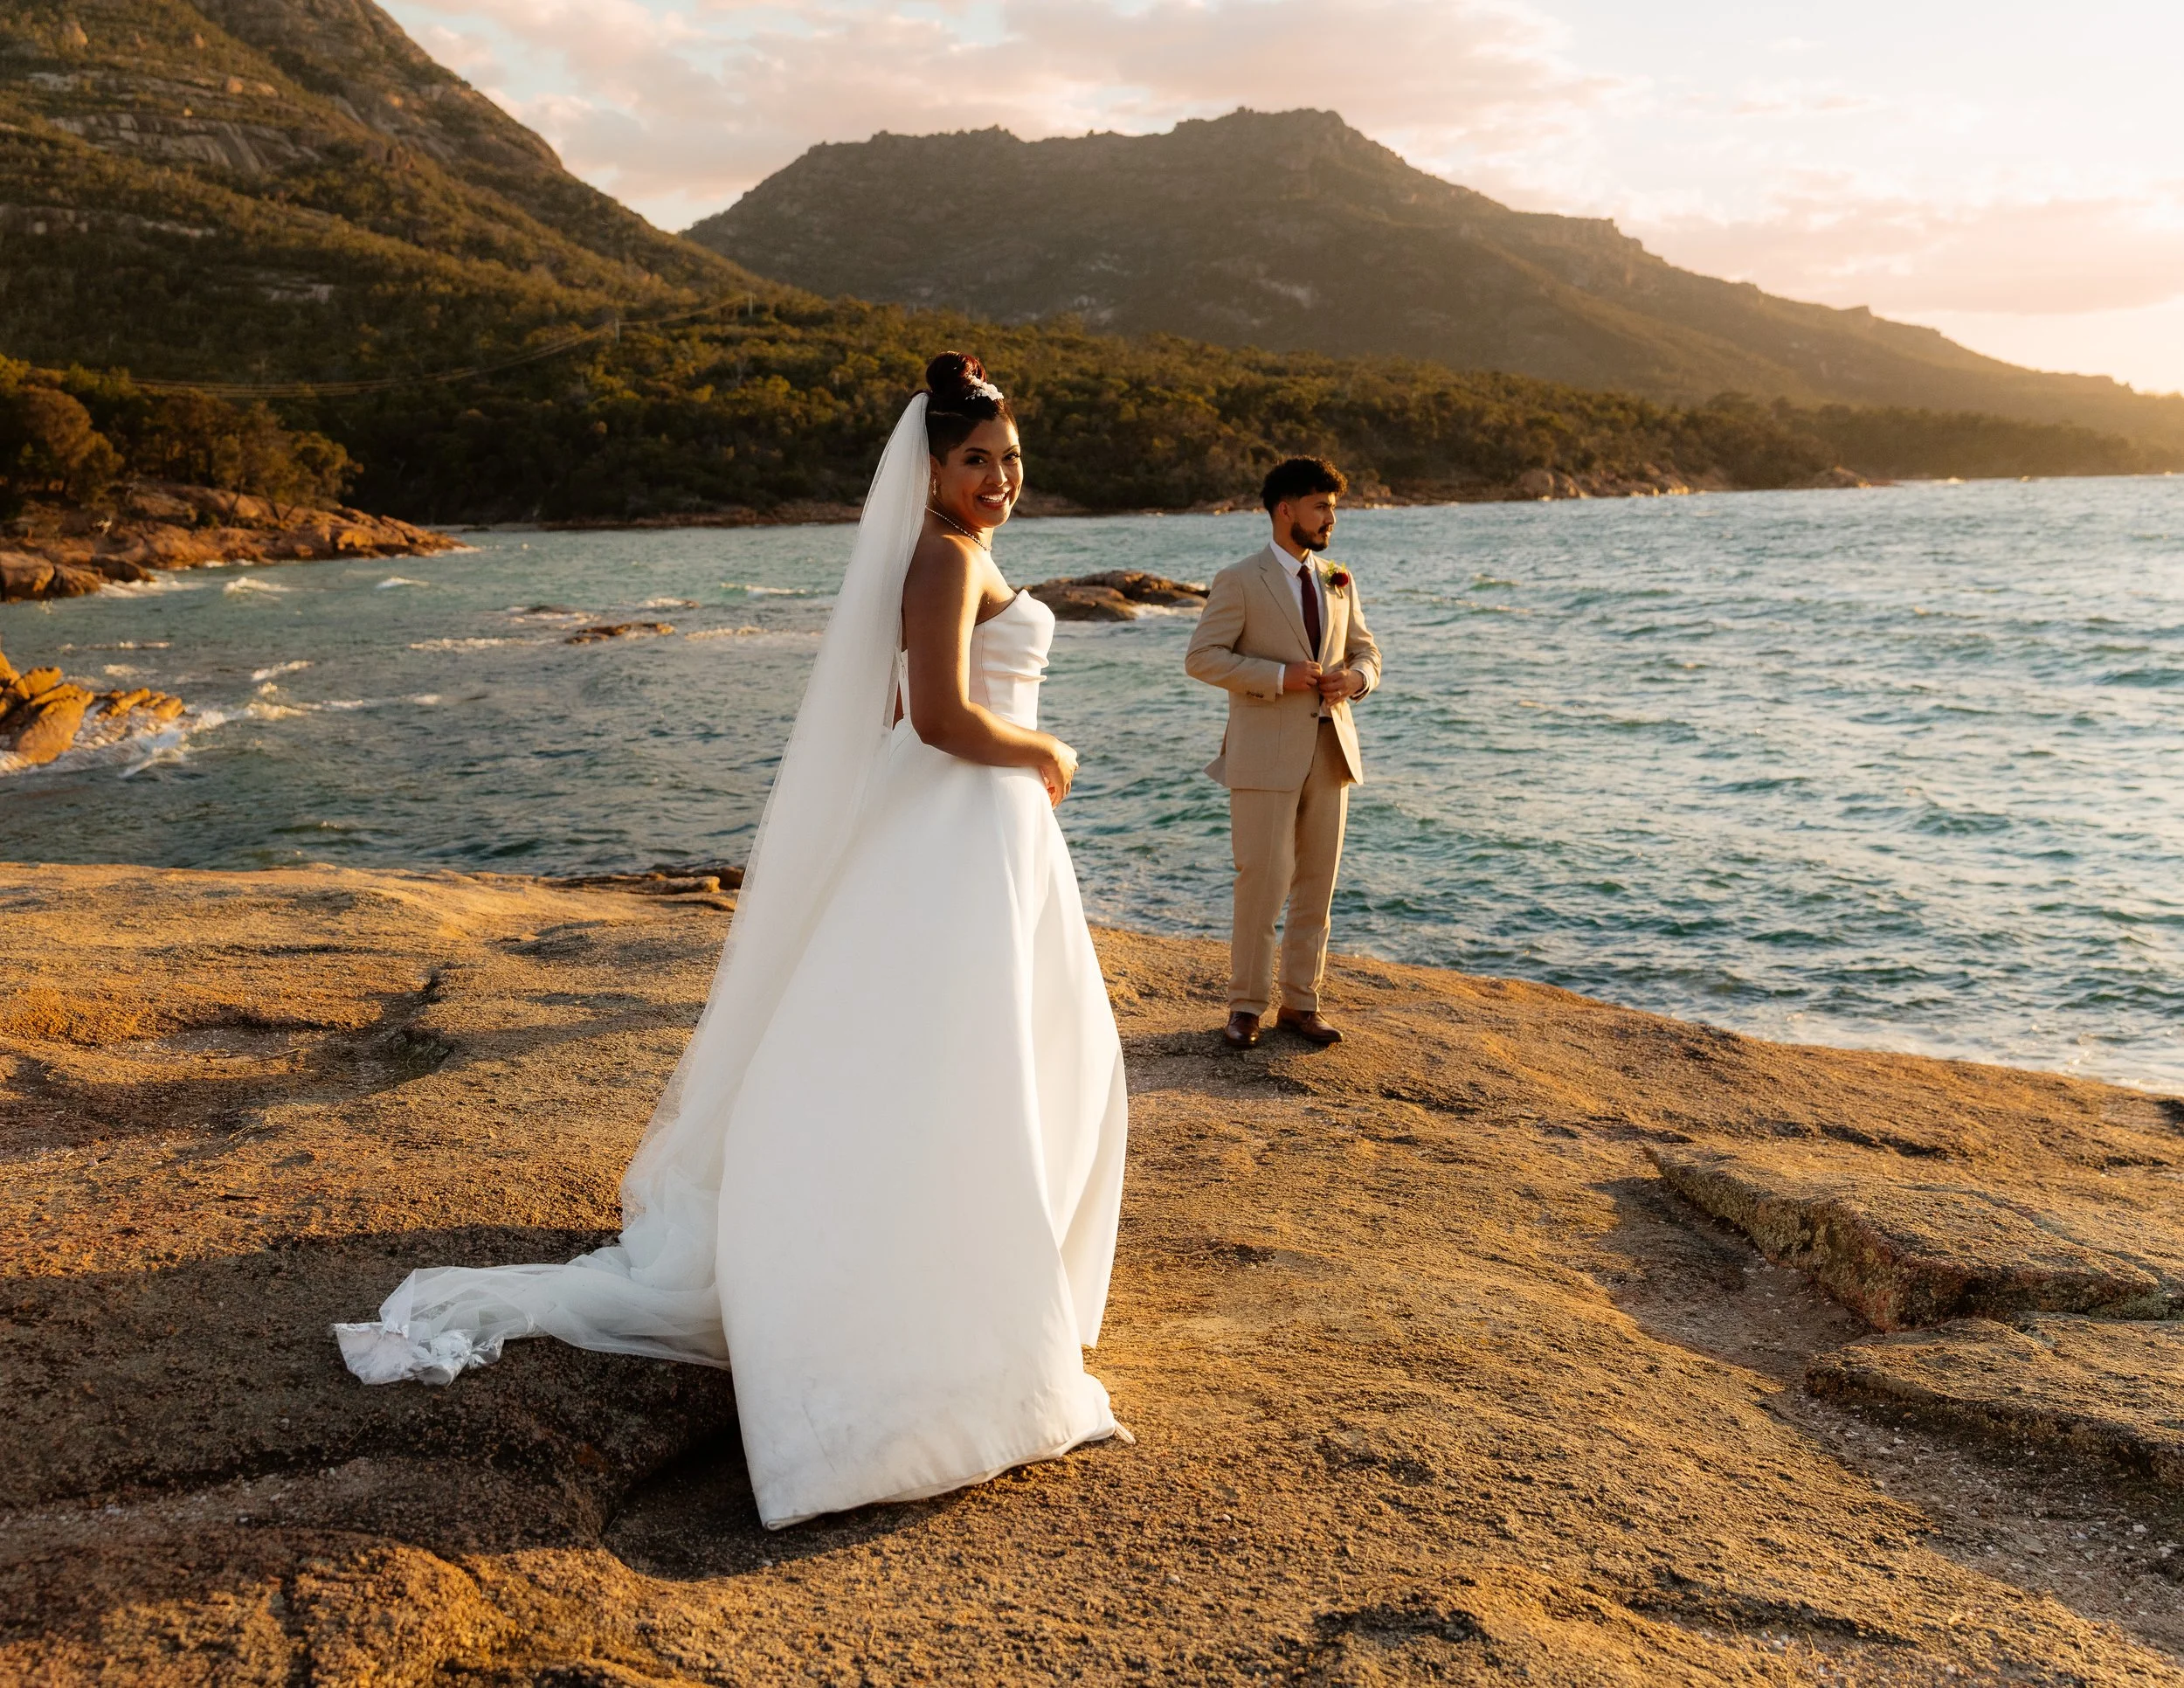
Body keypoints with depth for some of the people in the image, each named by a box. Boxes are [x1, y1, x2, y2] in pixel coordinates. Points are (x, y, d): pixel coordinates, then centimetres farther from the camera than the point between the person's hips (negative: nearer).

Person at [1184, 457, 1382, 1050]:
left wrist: (1355, 677, -6)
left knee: (1316, 886, 9)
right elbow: (1202, 657, -10)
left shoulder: (1339, 583, 13)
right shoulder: (1239, 582, -4)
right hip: (1266, 756, -6)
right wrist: (1279, 677, -19)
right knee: (1263, 884, -6)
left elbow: (1366, 652, 19)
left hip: (1329, 750, 6)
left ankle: (1300, 1002, 20)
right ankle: (1246, 1006, 7)